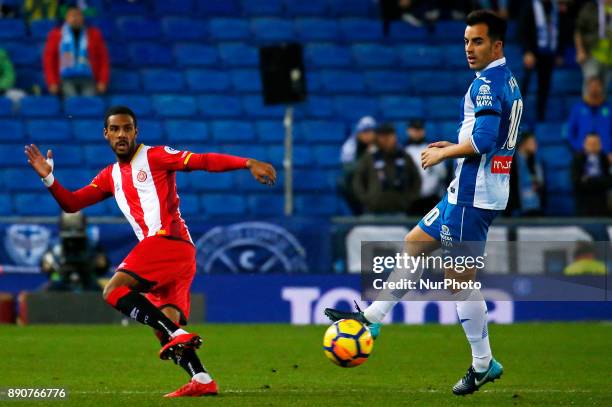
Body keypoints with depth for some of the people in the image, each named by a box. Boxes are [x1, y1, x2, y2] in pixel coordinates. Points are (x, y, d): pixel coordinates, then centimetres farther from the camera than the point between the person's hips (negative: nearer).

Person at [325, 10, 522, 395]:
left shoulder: (487, 83, -16)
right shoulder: (509, 82, 15)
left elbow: (482, 140, -26)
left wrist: (443, 154, -11)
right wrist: (455, 147, 14)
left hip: (472, 194, -10)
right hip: (466, 191, 10)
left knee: (460, 277, -5)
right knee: (414, 244, 17)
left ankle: (483, 364, 1)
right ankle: (372, 317, 21)